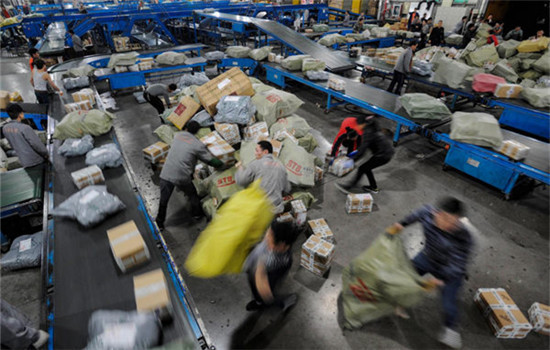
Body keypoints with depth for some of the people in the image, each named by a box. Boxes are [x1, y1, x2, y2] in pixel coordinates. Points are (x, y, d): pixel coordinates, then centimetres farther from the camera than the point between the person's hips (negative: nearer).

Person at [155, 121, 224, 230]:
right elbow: (211, 161, -3)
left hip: (165, 174, 4)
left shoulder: (177, 135, 9)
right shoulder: (198, 145, -5)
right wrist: (222, 164, 17)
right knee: (192, 195, 24)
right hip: (182, 177, -4)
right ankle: (197, 213, 44)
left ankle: (159, 223, 36)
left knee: (163, 199, 20)